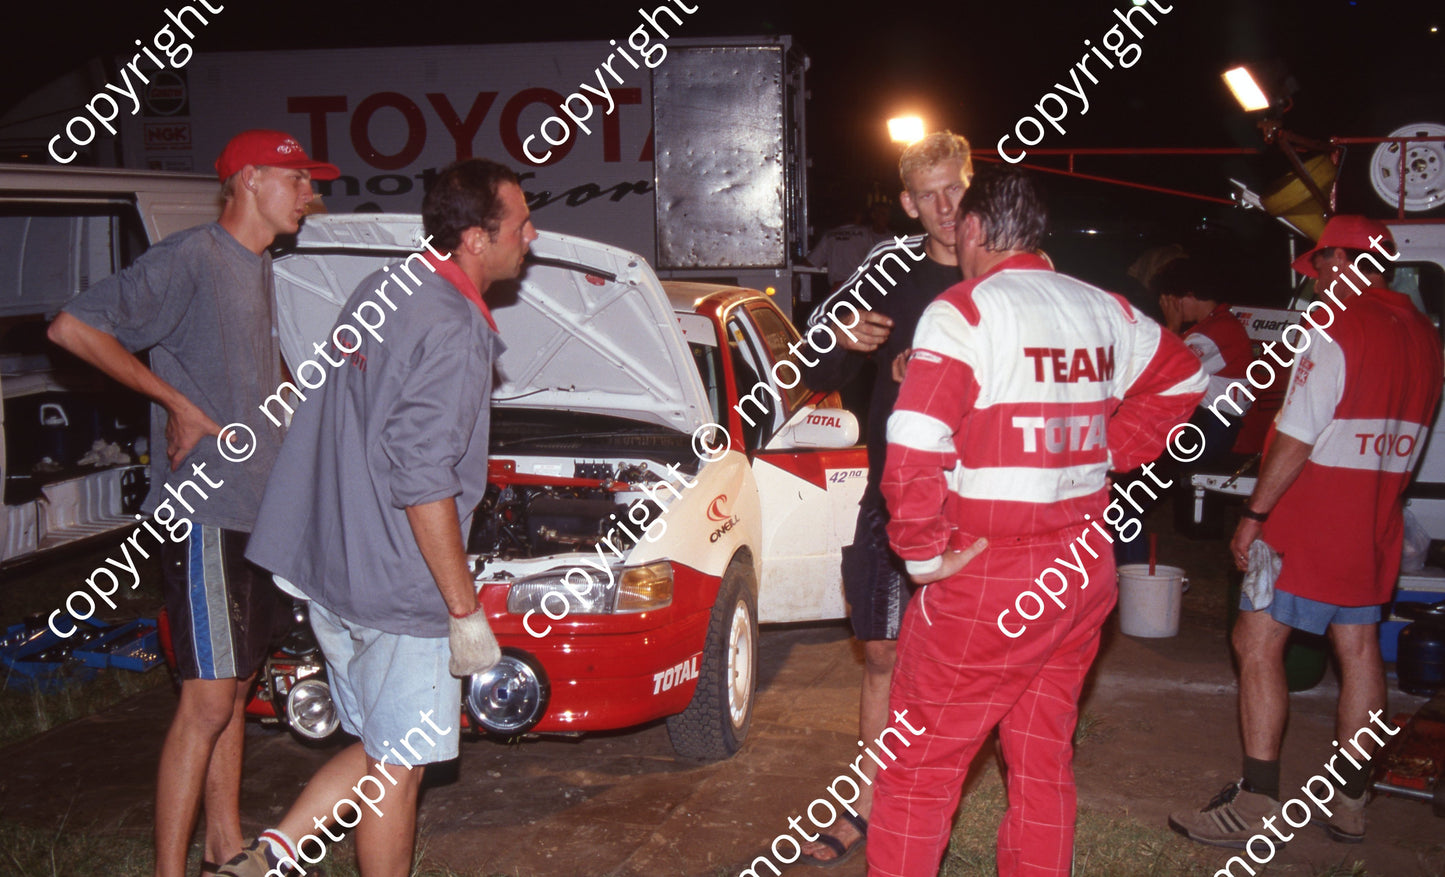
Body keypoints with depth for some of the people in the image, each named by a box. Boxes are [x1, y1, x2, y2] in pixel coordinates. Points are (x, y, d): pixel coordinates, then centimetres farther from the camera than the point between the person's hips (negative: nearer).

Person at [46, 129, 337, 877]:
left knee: (234, 690, 15)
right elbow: (72, 327, -18)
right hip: (205, 514, -9)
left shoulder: (257, 268, 16)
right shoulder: (191, 258, -13)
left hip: (257, 511, 9)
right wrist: (176, 403, -17)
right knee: (208, 701, -8)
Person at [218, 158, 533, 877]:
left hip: (332, 573, 9)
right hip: (397, 590, -9)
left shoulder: (378, 290, 9)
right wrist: (466, 611, -17)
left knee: (380, 748, 20)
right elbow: (424, 485, -24)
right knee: (397, 766, 7)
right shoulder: (451, 333, -20)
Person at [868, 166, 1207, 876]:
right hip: (1084, 573, 7)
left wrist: (927, 554, -13)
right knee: (1045, 759, 18)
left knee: (919, 768, 4)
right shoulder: (1105, 311, 8)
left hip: (986, 580, -7)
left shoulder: (963, 312, -13)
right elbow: (1181, 377, 25)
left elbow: (915, 450, -24)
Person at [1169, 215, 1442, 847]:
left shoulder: (1335, 331, -15)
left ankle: (1255, 802, -4)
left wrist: (1255, 515, -14)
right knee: (1358, 647, 12)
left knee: (1257, 643, -4)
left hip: (1311, 521, -8)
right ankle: (1351, 803, 21)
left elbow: (1296, 437, -19)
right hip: (1376, 525, 9)